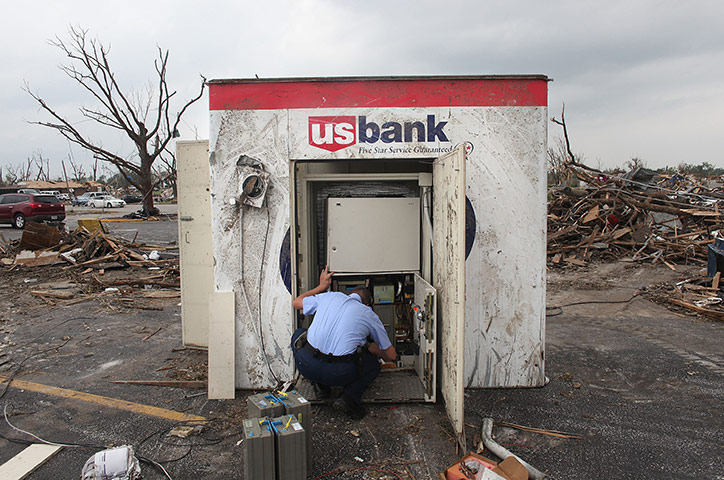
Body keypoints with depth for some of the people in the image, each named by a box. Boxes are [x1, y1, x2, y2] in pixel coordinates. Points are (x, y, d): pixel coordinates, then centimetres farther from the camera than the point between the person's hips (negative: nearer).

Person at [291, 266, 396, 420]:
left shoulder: (329, 296, 17)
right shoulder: (370, 315, 15)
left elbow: (296, 302, 35)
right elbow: (391, 355, 21)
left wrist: (321, 286, 46)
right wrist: (373, 349, 43)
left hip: (306, 366, 1)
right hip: (338, 374, -1)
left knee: (299, 334, 34)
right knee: (373, 365, 30)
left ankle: (319, 384, 17)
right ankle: (350, 396, 3)